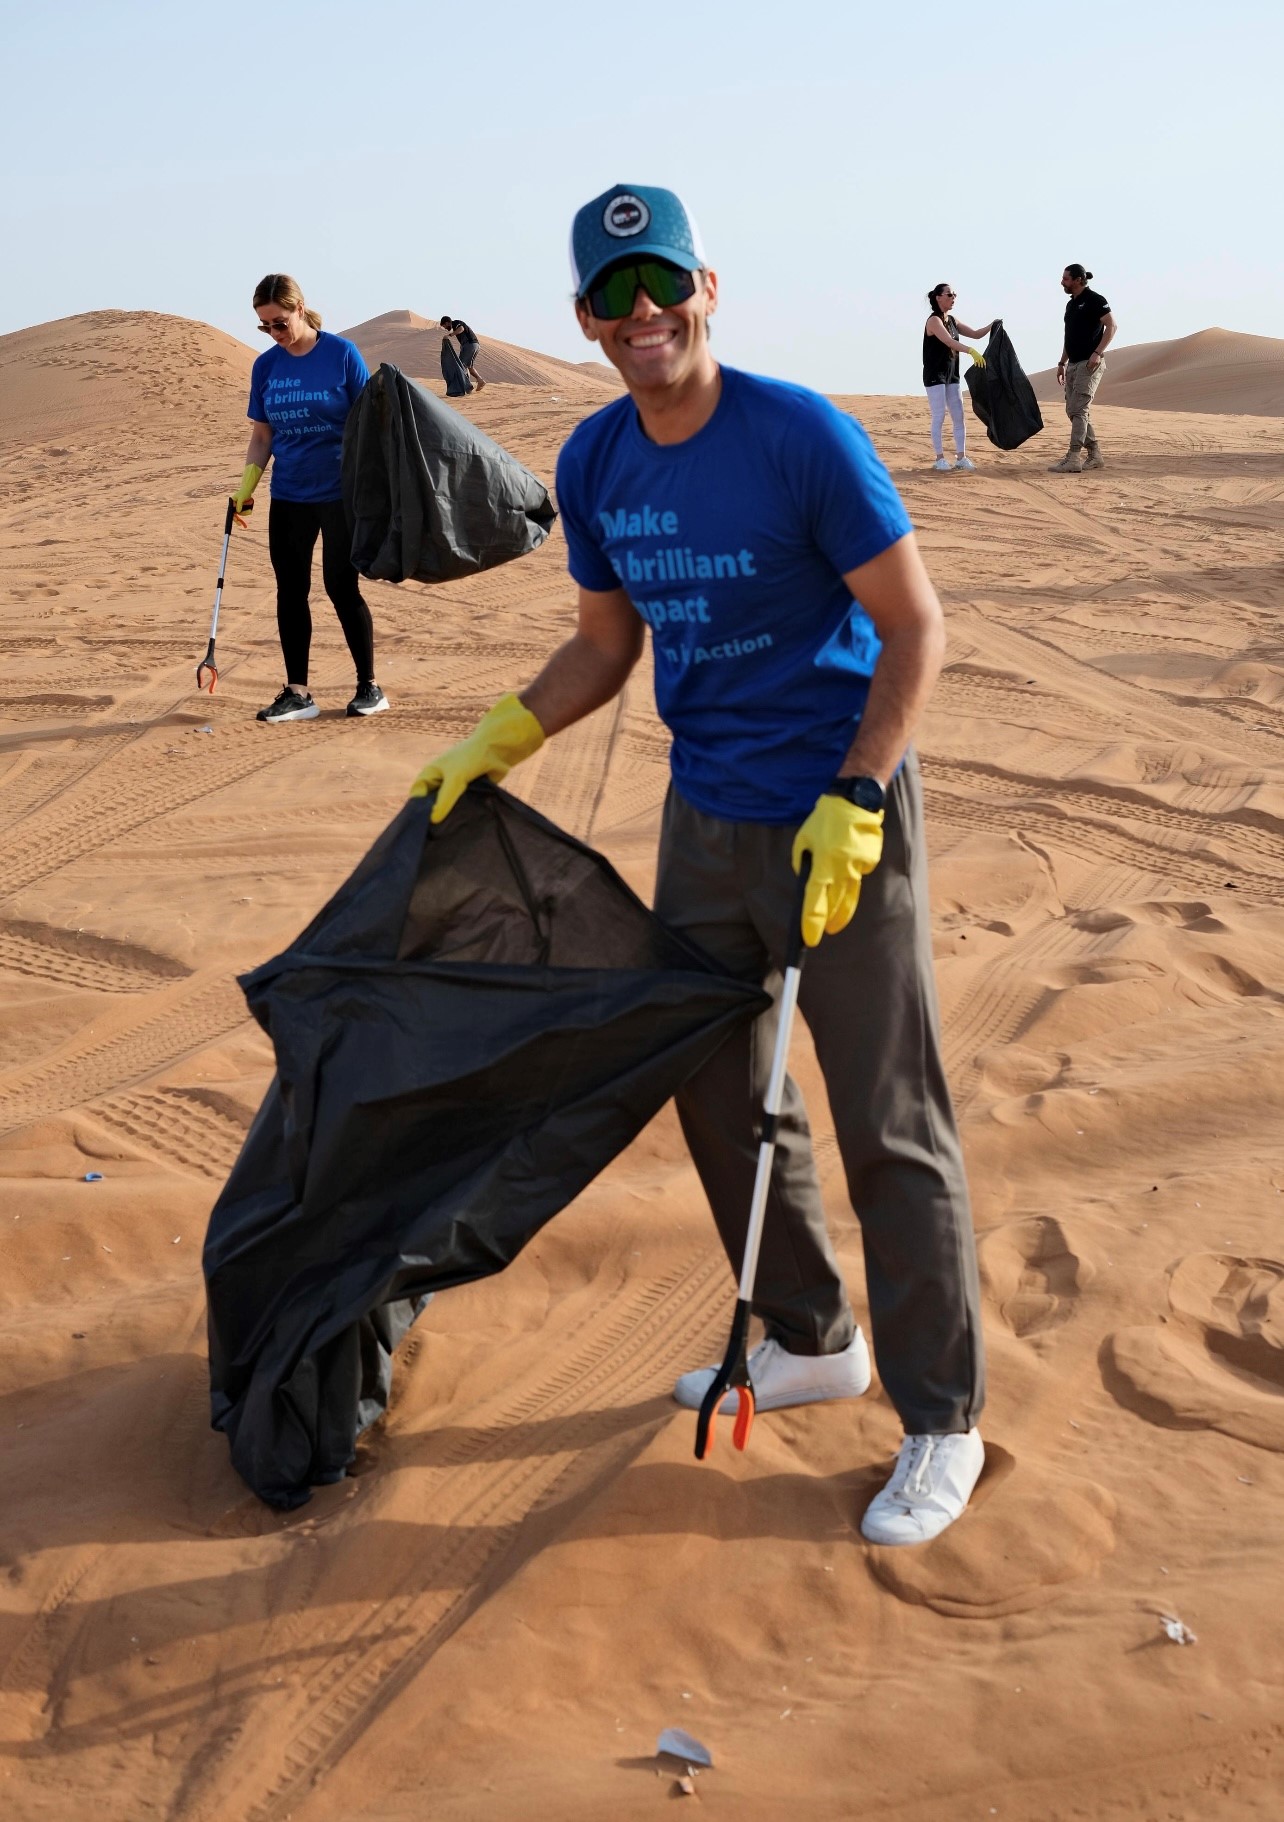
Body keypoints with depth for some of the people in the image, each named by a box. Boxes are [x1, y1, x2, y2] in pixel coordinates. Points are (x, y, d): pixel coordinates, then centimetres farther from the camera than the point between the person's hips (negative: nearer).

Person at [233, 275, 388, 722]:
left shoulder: (342, 354, -7)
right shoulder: (265, 366, 5)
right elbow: (262, 435, 11)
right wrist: (246, 485, -1)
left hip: (340, 494, -4)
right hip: (288, 497, 5)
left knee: (342, 587, -1)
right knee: (291, 592, 5)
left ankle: (369, 687, 12)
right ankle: (297, 694, 12)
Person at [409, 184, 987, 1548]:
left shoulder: (802, 438, -16)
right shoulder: (594, 466, 3)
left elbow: (915, 629, -14)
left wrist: (853, 805, -22)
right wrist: (497, 742, 5)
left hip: (840, 818, -7)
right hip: (705, 817, 7)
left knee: (890, 1129, -2)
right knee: (719, 1098, 16)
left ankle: (941, 1424, 13)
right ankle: (811, 1343, 37)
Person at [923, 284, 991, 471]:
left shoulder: (952, 320, 12)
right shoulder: (934, 321, -13)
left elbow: (975, 334, 16)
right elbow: (949, 342, -28)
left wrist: (992, 326, -2)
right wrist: (971, 351, -39)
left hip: (951, 375, 8)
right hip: (935, 375, -8)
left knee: (959, 416, 4)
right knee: (939, 417, -6)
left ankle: (961, 457, 7)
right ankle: (940, 459, -1)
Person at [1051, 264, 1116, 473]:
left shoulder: (1095, 300, -9)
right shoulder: (1071, 304, 17)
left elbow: (1111, 326, -15)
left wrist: (1097, 353, -24)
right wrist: (1062, 363, 21)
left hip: (1090, 364, -9)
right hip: (1073, 364, 9)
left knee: (1078, 409, -15)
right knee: (1073, 410, 8)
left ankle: (1073, 459, -19)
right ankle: (1094, 455, 13)